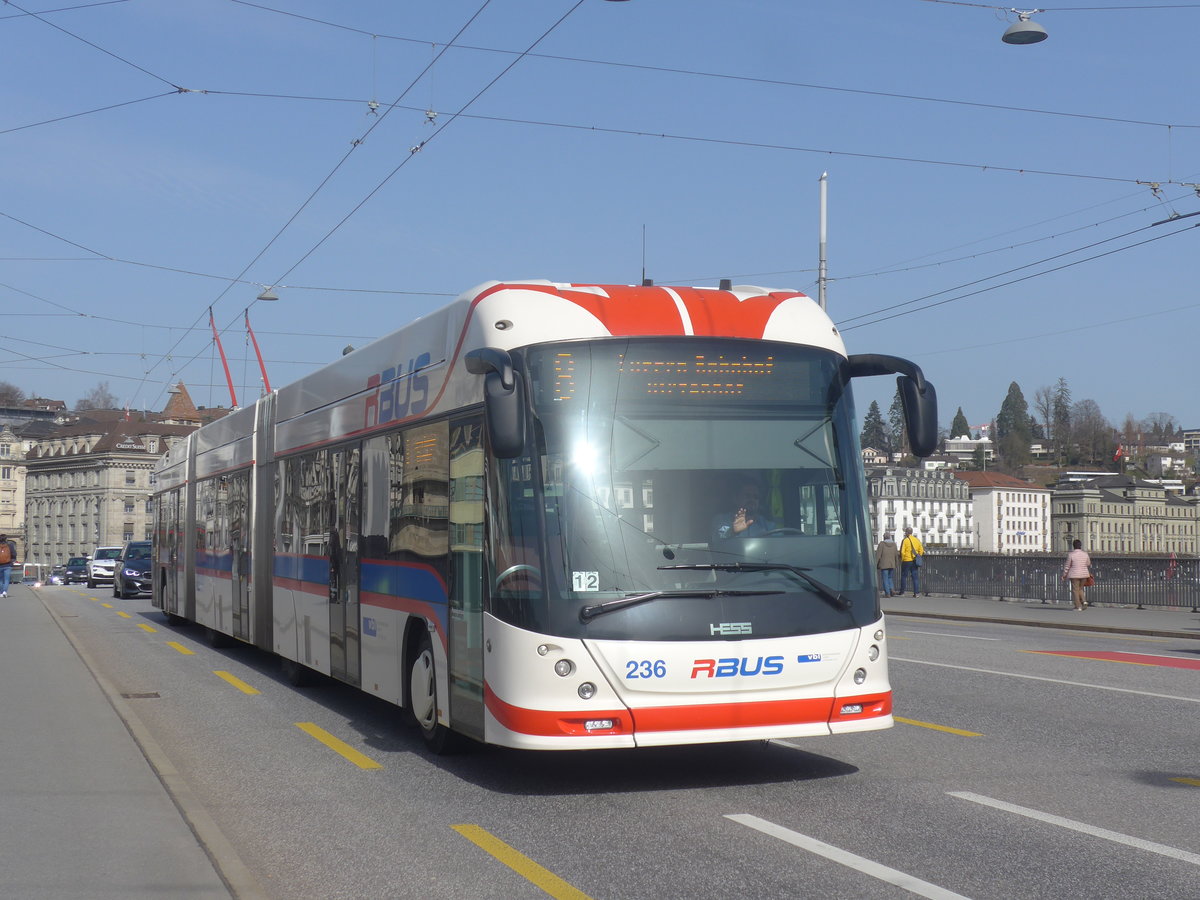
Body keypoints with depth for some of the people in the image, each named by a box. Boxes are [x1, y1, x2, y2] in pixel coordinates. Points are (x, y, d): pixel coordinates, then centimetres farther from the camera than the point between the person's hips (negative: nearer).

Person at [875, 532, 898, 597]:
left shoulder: (882, 544, -7)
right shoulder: (894, 544, 6)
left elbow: (878, 555, -9)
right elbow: (896, 555, 10)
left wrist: (875, 564, -5)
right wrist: (896, 564, 19)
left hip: (884, 565, -4)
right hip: (892, 565, 4)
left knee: (885, 579, 1)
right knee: (889, 578, 18)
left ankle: (887, 593, -3)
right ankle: (892, 589, -1)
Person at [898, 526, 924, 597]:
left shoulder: (905, 540, -9)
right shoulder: (917, 540, 7)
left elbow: (902, 552, -13)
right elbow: (921, 551, 7)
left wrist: (902, 560, 0)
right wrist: (917, 558, 15)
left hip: (906, 561, -4)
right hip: (914, 562, 4)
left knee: (904, 576, 6)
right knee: (915, 577, 5)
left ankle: (902, 592, 9)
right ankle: (916, 592, -2)